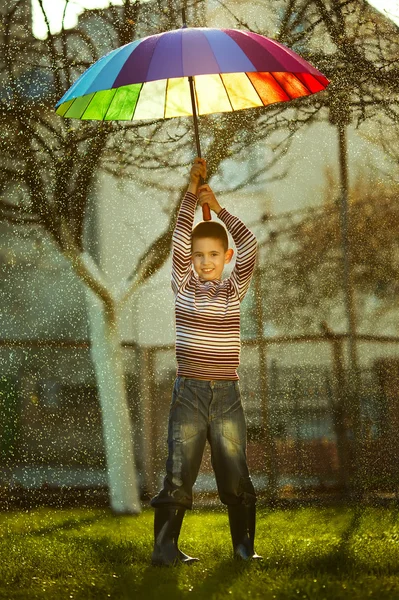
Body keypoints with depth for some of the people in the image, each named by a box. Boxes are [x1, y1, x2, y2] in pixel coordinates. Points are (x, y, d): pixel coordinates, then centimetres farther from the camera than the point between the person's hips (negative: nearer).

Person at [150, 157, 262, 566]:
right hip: (189, 391, -2)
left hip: (227, 393, 2)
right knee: (179, 474, -3)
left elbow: (249, 246, -3)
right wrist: (191, 194, -9)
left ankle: (244, 545, 13)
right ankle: (165, 547, 1)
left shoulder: (234, 290, 7)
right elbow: (178, 242, -7)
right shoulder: (183, 287, 4)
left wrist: (217, 207, -1)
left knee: (235, 474, 5)